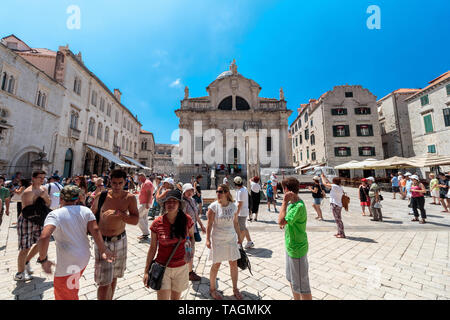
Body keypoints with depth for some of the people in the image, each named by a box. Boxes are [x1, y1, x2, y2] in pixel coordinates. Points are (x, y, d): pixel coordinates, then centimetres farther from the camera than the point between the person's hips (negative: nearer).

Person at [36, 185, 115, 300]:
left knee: (63, 296, 17)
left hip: (67, 264, -5)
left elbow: (44, 237, -28)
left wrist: (43, 260, -15)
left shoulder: (54, 215, -13)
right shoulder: (85, 210, -2)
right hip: (84, 258, 5)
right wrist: (103, 250, -8)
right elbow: (95, 230, -10)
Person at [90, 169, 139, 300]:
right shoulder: (101, 196, -11)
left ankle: (110, 298, 46)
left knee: (113, 277, 23)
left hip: (120, 240, 2)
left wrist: (118, 214, -32)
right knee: (104, 283, -3)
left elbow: (135, 220, -20)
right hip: (103, 241, -1)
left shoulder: (130, 198, -14)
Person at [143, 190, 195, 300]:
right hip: (162, 267, -1)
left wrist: (191, 249, -11)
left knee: (176, 297, 21)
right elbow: (153, 248, -3)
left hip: (182, 267, 2)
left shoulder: (187, 220, -13)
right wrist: (146, 271, 1)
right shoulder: (157, 223, -14)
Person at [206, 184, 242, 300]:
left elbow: (236, 223, 6)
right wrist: (208, 239, -14)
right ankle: (212, 289, 34)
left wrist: (239, 237, 9)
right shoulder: (213, 206, -13)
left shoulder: (233, 206, -4)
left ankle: (235, 289, 36)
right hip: (217, 239, -3)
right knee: (216, 265, 9)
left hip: (231, 238, 3)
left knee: (234, 264, 13)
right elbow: (209, 224, -10)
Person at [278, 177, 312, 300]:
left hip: (297, 249, -9)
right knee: (292, 280, 26)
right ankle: (296, 299, 45)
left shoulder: (299, 206, -27)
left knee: (301, 285, 8)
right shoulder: (292, 203, 2)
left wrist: (285, 201, -31)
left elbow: (281, 221, -35)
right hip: (291, 247, 9)